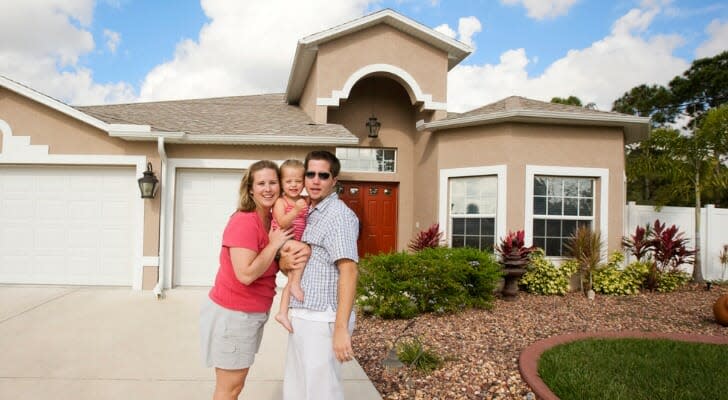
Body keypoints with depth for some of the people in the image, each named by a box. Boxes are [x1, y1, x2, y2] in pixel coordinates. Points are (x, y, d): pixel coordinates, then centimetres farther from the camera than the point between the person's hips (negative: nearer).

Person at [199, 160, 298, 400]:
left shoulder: (271, 221, 5)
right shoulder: (244, 221, -22)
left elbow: (272, 264, 13)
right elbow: (246, 274, -29)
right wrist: (274, 244, -20)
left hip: (251, 314, 8)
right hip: (231, 314, -8)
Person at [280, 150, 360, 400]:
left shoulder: (338, 215, -13)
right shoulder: (308, 215, 14)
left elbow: (349, 271, -21)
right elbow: (287, 261, 19)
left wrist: (341, 329, -26)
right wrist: (286, 259, -6)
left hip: (321, 320, -9)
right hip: (301, 317, 9)